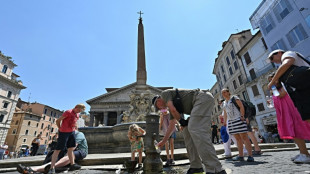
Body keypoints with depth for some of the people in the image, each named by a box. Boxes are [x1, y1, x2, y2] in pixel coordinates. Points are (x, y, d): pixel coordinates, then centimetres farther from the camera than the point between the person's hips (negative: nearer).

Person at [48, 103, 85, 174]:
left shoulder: (77, 114, 9)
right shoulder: (68, 112, -15)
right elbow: (58, 121, -8)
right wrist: (60, 129, 2)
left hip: (72, 132, 8)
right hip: (64, 132, -7)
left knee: (71, 148, 8)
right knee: (58, 149, -1)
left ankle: (72, 164, 13)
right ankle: (52, 168, 5)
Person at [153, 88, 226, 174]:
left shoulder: (164, 93, 1)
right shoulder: (172, 107, 24)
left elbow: (173, 110, -15)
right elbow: (171, 126, 26)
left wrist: (181, 120, 2)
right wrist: (163, 141, 31)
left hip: (203, 98, -9)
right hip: (201, 102, 10)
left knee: (196, 130, -22)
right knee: (187, 131, 5)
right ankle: (196, 166, 9)